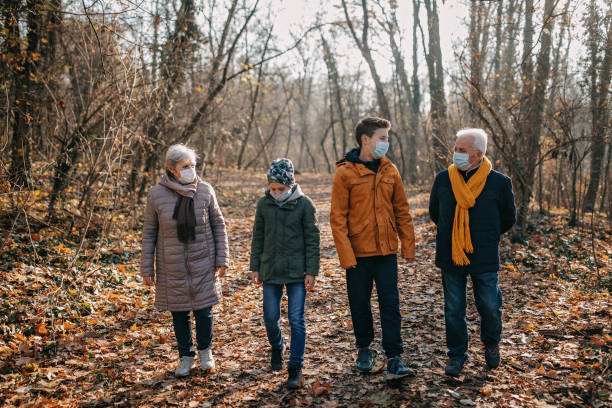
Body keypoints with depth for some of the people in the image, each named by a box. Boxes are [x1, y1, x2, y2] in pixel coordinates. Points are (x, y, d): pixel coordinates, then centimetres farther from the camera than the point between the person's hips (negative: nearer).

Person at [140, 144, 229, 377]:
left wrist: (222, 260, 0)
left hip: (203, 264, 0)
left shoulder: (205, 191, -5)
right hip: (172, 267, 0)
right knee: (179, 313, 10)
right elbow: (149, 233, 1)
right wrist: (147, 268, 1)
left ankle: (205, 351, 31)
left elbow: (218, 225, 3)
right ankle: (185, 356, 31)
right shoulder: (157, 195, -6)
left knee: (204, 310, 4)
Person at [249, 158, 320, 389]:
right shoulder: (264, 204, 1)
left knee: (296, 320, -2)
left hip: (297, 272, -3)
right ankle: (277, 348, 39)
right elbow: (258, 237, 10)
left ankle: (295, 368, 8)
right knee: (270, 318, 8)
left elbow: (312, 239, -3)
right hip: (270, 271, 3)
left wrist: (311, 271, -6)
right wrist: (255, 267, 9)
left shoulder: (304, 204, -6)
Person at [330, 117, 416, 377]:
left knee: (390, 303, 2)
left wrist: (408, 245, 4)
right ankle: (364, 349, 30)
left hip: (387, 251, 3)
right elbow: (338, 218, -9)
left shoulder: (390, 171, 6)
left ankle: (394, 358, 10)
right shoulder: (345, 173, -7)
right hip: (358, 253, -2)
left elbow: (402, 211, 9)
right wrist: (346, 255, -14)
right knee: (360, 304, 10)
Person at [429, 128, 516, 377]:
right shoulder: (443, 179, -1)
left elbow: (508, 218, 8)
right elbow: (434, 212, 16)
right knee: (453, 309, 9)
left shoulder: (499, 182, -7)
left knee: (490, 307, 5)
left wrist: (486, 236, 11)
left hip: (484, 259, -2)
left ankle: (491, 344, 36)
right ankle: (457, 354, 26)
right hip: (450, 256, 2)